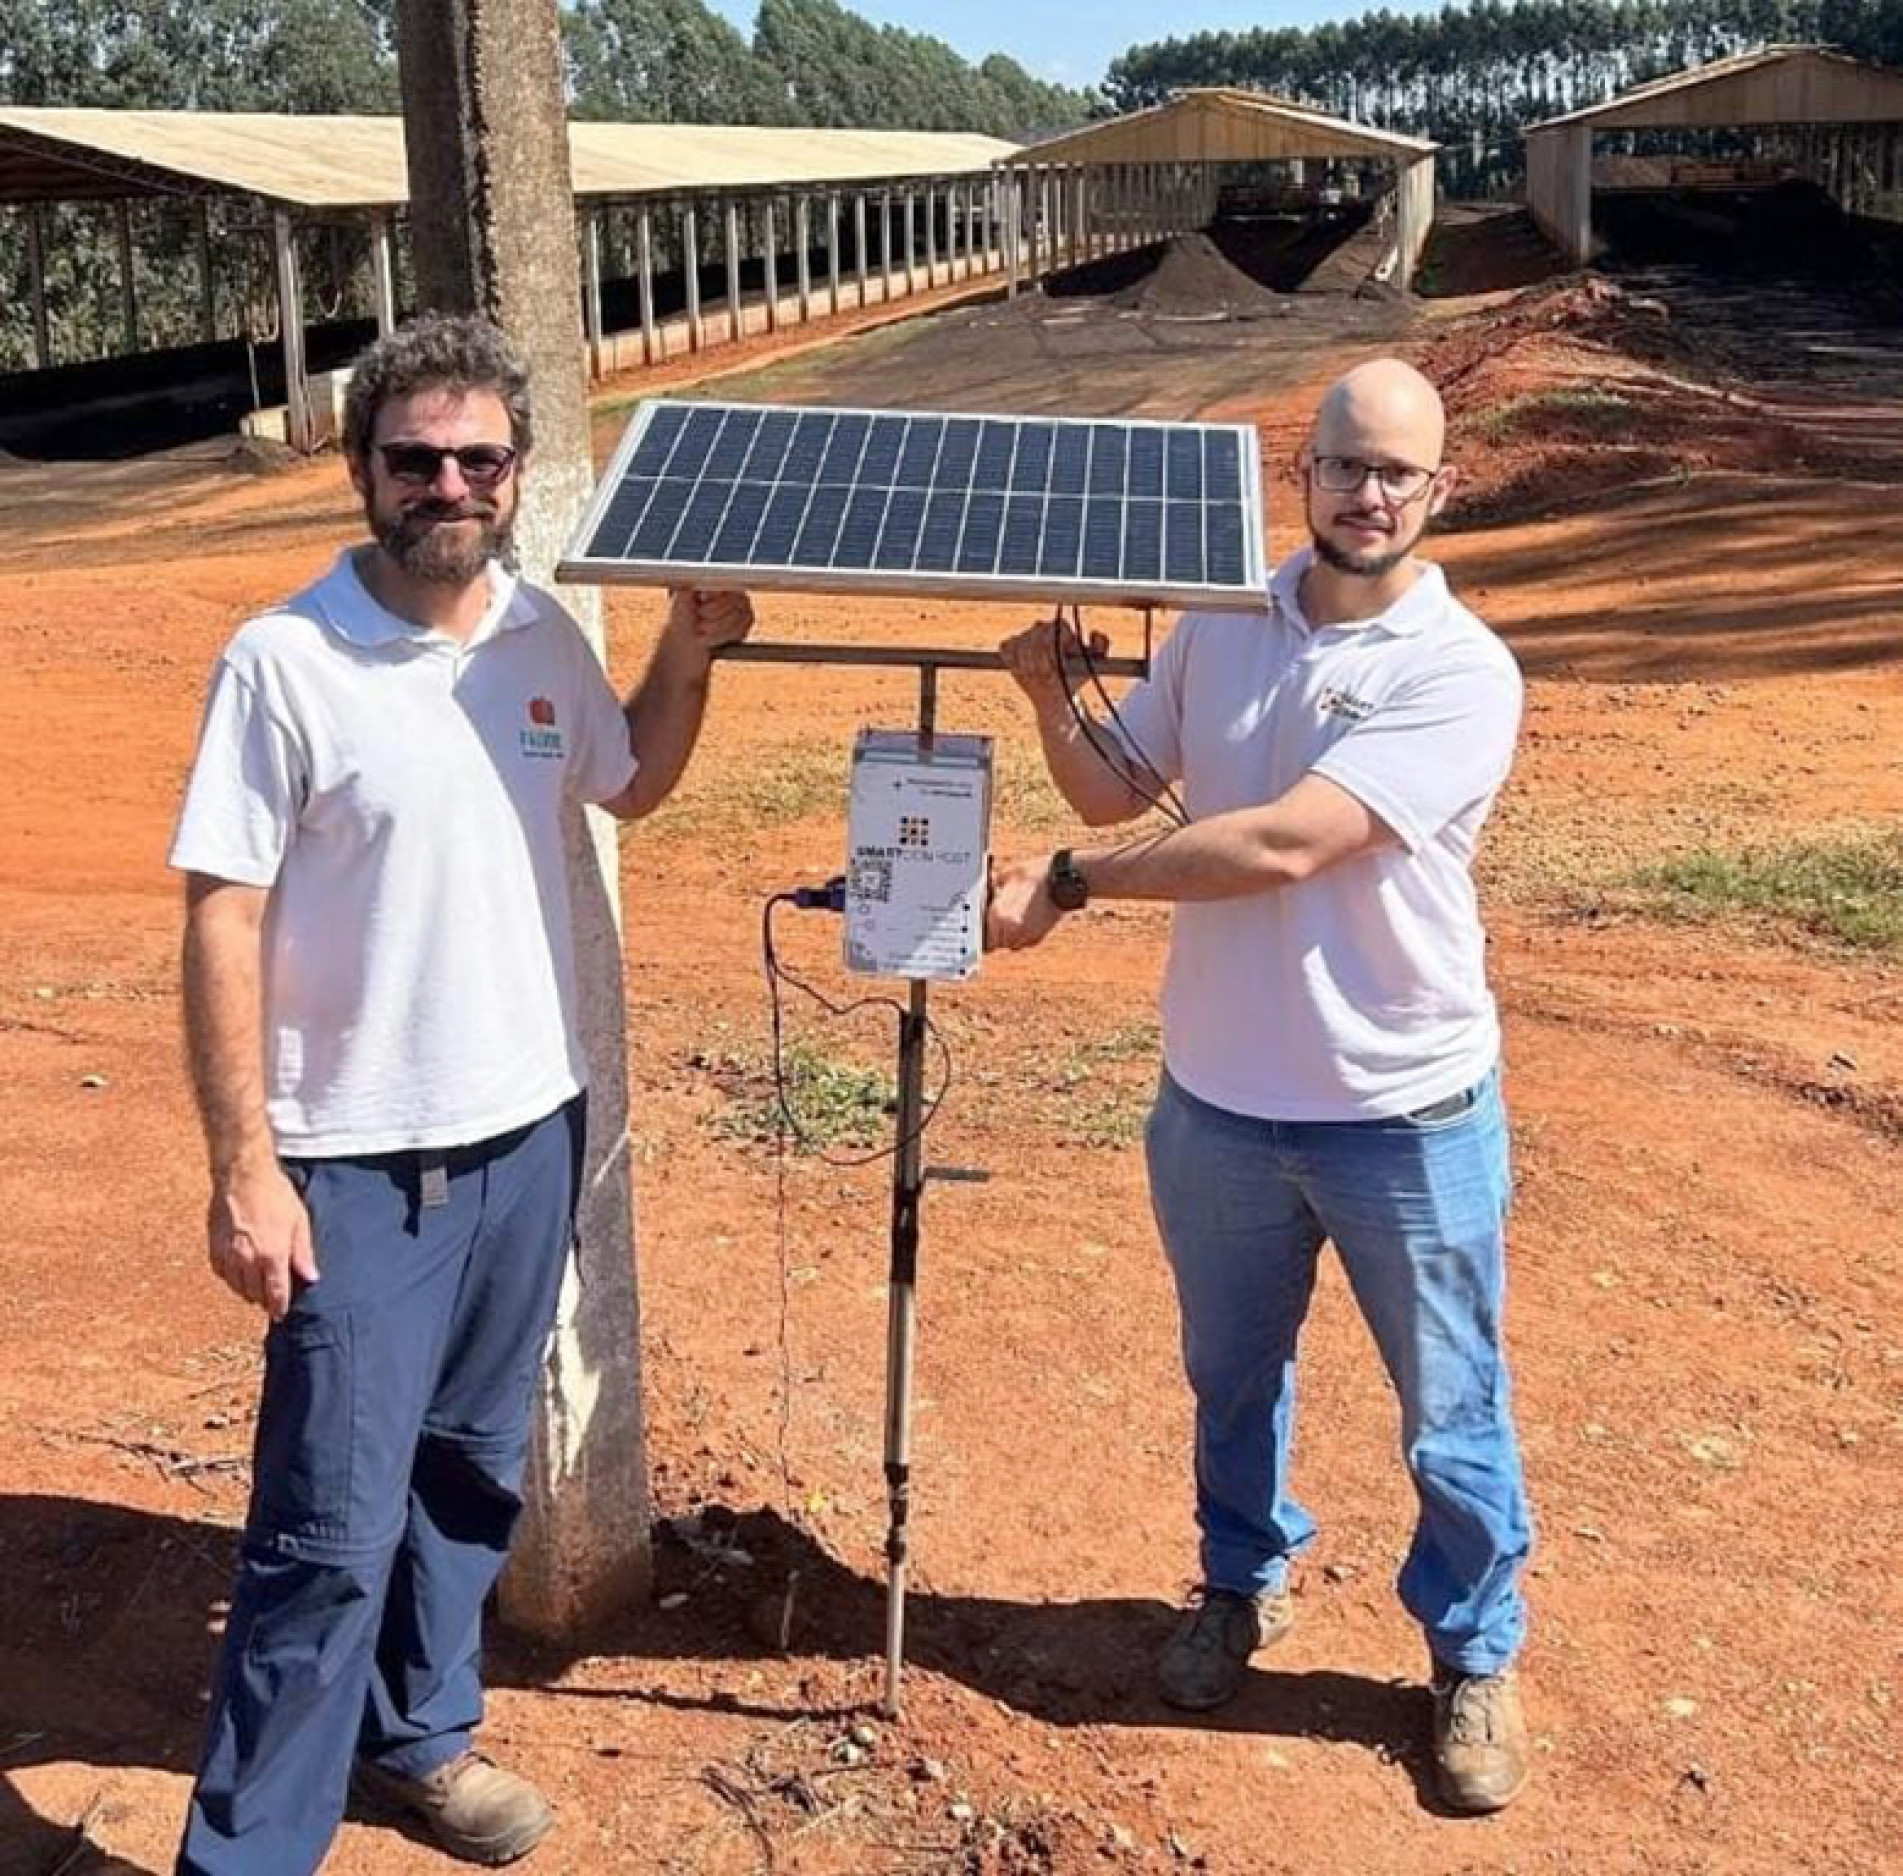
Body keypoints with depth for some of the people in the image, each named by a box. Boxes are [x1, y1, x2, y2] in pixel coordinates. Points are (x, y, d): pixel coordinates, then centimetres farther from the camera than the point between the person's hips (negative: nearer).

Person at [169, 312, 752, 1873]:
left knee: (474, 1470, 20)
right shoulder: (285, 662, -14)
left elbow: (630, 786, 21)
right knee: (334, 1526, -2)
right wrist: (245, 1167, -15)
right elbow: (222, 922, -13)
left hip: (531, 1133, 6)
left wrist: (688, 656, 4)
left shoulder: (544, 636, 2)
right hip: (357, 1166, -5)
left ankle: (418, 1728, 41)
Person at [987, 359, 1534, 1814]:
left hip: (1406, 1115, -4)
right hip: (1218, 1100, 4)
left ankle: (1476, 1654, 36)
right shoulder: (1223, 626, 0)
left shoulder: (1461, 673, -18)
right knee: (1232, 1378, 23)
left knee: (1452, 1412, 13)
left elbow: (1281, 845, -26)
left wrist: (1068, 881, -21)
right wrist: (1055, 701, -10)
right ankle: (1244, 1583, 48)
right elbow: (1123, 787, 10)